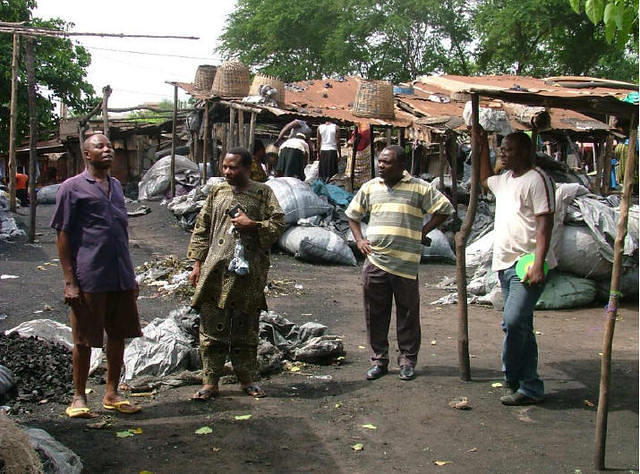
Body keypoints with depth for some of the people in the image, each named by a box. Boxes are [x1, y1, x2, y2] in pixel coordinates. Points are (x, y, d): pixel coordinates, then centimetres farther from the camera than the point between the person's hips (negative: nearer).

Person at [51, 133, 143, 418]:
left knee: (118, 336, 11)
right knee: (84, 340, 3)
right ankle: (79, 398, 17)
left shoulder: (116, 186, 16)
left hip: (121, 278, 6)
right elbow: (63, 235, -5)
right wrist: (69, 281, -12)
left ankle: (112, 394, 23)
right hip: (89, 278, -6)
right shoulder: (72, 187, -2)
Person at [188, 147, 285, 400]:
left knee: (246, 328, 8)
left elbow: (278, 224, 0)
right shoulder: (217, 192, 10)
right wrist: (197, 263, 6)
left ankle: (246, 379, 20)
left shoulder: (263, 193, 4)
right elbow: (202, 229, 11)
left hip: (249, 272, -1)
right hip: (215, 270, 2)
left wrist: (251, 225, -13)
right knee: (212, 327, 1)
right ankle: (210, 381, 9)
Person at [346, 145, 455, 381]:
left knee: (408, 313, 5)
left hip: (406, 262, -3)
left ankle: (408, 360, 18)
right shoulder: (370, 187, 11)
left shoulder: (419, 188, 0)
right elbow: (353, 214, 22)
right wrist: (359, 240, 8)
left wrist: (423, 232, -1)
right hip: (374, 261, 3)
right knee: (375, 313, 7)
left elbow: (445, 208, 3)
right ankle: (379, 359, 19)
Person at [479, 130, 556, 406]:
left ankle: (512, 379, -2)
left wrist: (538, 264, -23)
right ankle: (530, 387, 15)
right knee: (520, 325, 10)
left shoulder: (537, 179, -8)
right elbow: (485, 178, 43)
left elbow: (545, 223, -15)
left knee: (514, 321, -17)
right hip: (505, 263, 9)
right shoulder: (504, 180, 18)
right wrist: (483, 148, 34)